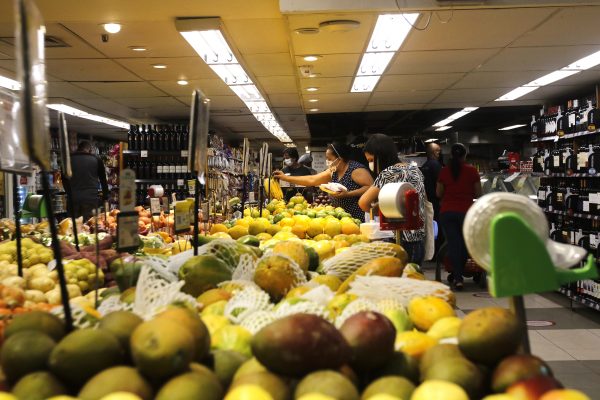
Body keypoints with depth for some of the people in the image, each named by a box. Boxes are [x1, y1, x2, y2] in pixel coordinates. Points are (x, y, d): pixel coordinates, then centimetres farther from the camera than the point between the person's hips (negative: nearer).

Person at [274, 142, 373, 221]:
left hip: (359, 219, -7)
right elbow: (312, 180, 11)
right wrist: (286, 178, 8)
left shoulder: (356, 169, -13)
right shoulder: (333, 171, 11)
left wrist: (348, 194, -25)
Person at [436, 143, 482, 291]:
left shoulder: (444, 171, -2)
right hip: (466, 211, -1)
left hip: (447, 212, 1)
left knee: (453, 244, 4)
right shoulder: (472, 171, -4)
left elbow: (439, 193, 3)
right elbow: (478, 194, 0)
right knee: (465, 244, 15)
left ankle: (457, 278, 1)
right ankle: (458, 275, 25)